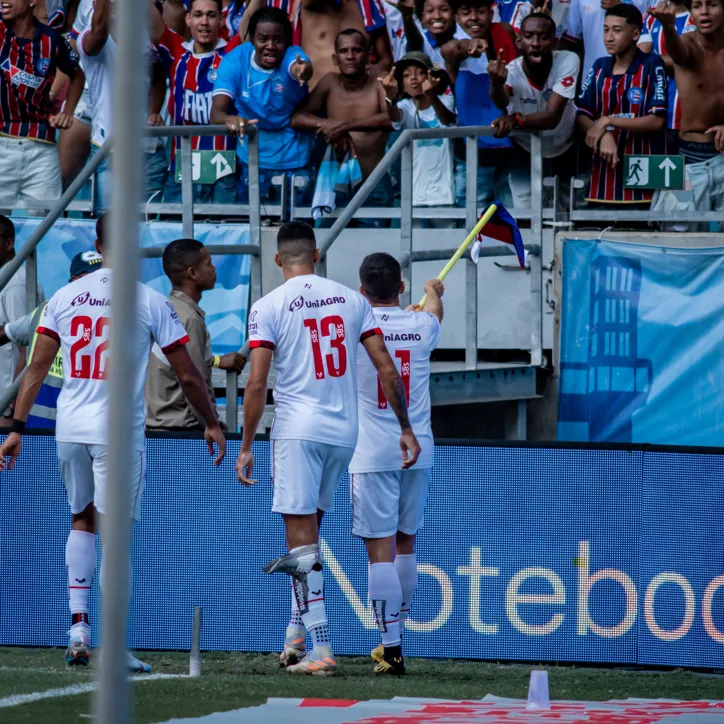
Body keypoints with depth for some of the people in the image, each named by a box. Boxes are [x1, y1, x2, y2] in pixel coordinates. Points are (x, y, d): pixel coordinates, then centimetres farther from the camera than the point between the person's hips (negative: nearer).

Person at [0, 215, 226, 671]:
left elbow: (37, 368, 3)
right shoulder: (150, 302, -4)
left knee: (82, 520, 21)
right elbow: (188, 376, 0)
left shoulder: (64, 297, 4)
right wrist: (212, 424, 13)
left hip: (70, 429, 3)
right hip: (119, 430, -3)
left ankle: (78, 626, 12)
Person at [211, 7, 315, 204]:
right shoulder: (234, 61, -13)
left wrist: (302, 71, -69)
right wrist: (229, 119, -48)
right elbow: (216, 111, -22)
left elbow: (300, 67, -43)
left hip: (294, 161, -1)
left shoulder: (292, 55, -17)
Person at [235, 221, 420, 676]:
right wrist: (406, 429, 11)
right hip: (344, 432, 5)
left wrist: (246, 446, -4)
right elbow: (387, 370, 4)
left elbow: (257, 384, -10)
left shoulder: (268, 307, -4)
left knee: (302, 539, -4)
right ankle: (298, 634, 22)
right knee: (309, 533, 20)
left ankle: (321, 650, -10)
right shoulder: (351, 300, 7)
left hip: (298, 430, -5)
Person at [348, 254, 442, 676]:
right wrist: (434, 292, 54)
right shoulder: (421, 325, 4)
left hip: (372, 454, -4)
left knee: (381, 549, -6)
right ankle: (395, 635, 27)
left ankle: (392, 649, -12)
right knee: (406, 543, 17)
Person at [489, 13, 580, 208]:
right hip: (526, 153, -1)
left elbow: (552, 117, -40)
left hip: (567, 148, 1)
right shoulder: (510, 72, -31)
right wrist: (496, 84, -78)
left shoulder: (568, 61, -30)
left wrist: (515, 120, -59)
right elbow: (501, 104, -54)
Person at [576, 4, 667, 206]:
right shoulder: (599, 67, 11)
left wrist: (607, 121, -14)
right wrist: (603, 135, -16)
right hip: (605, 168, 4)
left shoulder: (652, 66, -3)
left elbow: (657, 121, -10)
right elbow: (582, 117, 5)